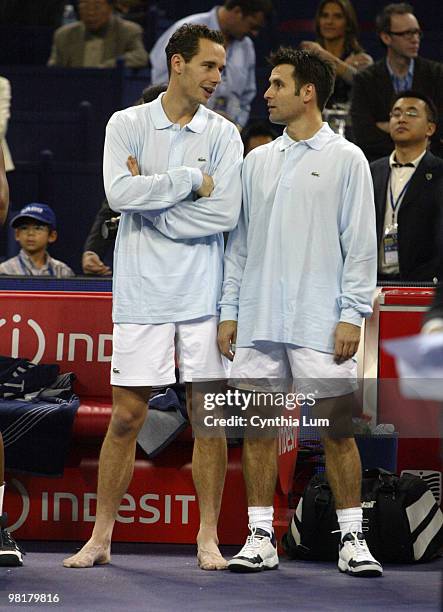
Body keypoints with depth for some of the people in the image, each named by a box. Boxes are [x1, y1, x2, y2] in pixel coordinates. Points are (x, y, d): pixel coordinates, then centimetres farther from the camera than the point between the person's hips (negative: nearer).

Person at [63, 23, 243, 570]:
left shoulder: (223, 134, 3)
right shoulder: (128, 125, 2)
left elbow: (226, 212, -9)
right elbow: (120, 193, -14)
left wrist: (149, 197, -8)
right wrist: (190, 182, -12)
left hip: (203, 296, 1)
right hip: (141, 294, -1)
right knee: (126, 417, 2)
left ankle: (208, 537, 10)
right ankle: (101, 536, 9)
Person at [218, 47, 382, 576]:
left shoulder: (346, 159, 2)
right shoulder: (257, 161, 14)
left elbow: (360, 244, -2)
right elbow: (239, 241, 16)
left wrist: (352, 315, -9)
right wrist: (228, 311, 9)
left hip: (321, 323, -4)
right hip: (258, 321, 4)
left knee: (336, 428, -3)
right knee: (257, 426, 3)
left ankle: (352, 538, 3)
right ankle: (261, 538, 8)